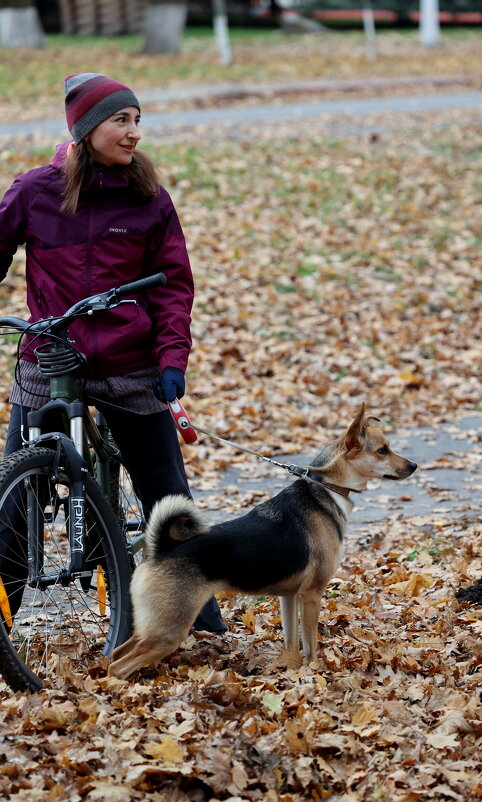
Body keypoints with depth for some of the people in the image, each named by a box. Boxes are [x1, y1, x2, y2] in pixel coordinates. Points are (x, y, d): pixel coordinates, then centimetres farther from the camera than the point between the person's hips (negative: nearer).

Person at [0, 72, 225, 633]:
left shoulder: (150, 200, 0)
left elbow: (173, 283, 2)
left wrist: (173, 357, -9)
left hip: (130, 371, 0)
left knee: (167, 493, 5)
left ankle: (198, 608, 19)